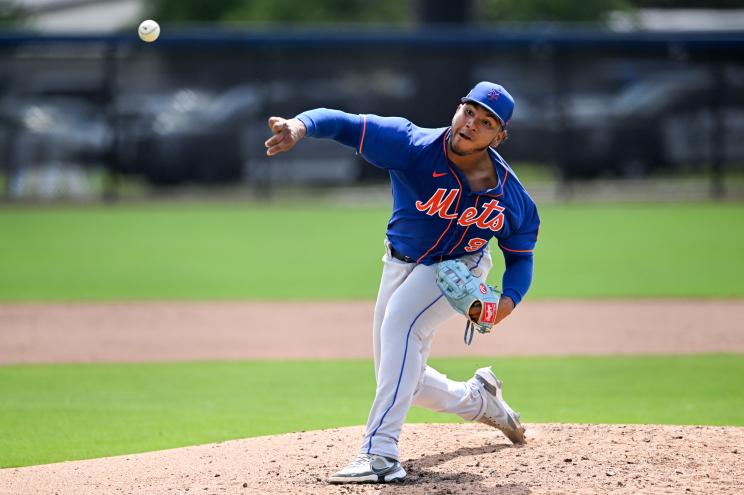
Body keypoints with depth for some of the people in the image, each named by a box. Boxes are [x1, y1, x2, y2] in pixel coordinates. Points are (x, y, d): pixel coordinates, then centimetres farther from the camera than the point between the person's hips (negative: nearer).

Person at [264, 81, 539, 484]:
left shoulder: (510, 196, -19)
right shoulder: (414, 147, -25)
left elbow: (520, 255, -3)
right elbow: (345, 124, -34)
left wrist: (509, 300, -22)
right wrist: (301, 126, -56)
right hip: (401, 265, 3)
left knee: (400, 319, -33)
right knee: (401, 381, 9)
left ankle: (380, 452, -39)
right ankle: (478, 400, 41)